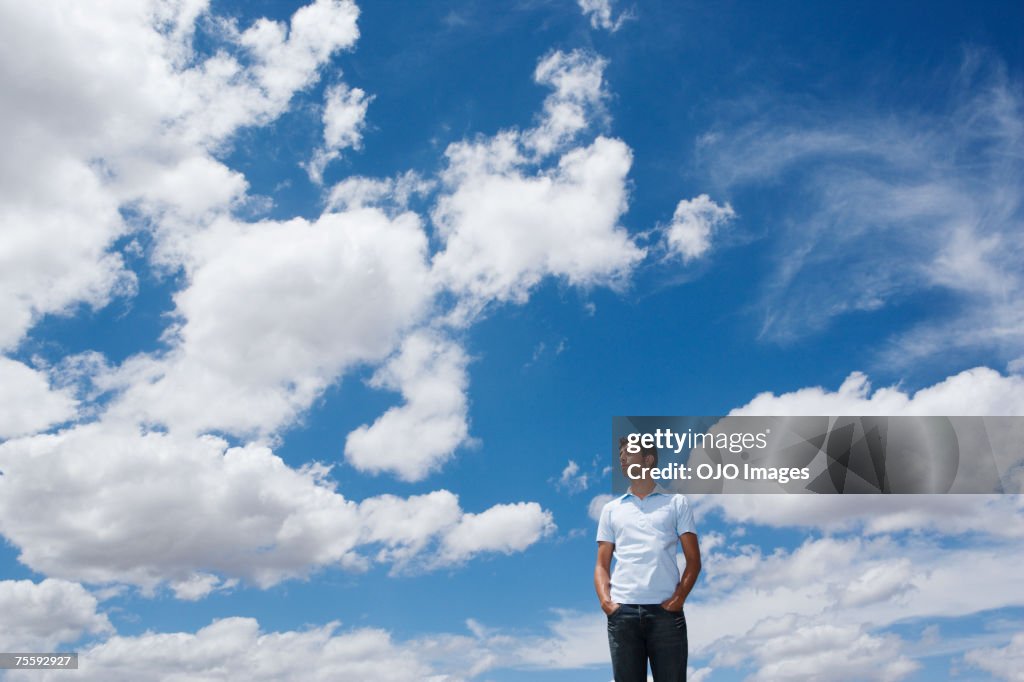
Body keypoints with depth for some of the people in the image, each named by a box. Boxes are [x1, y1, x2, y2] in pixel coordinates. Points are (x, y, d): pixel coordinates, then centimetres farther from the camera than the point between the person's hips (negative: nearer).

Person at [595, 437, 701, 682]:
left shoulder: (677, 503, 11)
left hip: (665, 611, -2)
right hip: (622, 612, 2)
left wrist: (679, 598, -8)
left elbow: (693, 559, 7)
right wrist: (605, 601, -4)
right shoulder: (611, 509, 17)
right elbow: (602, 565, 14)